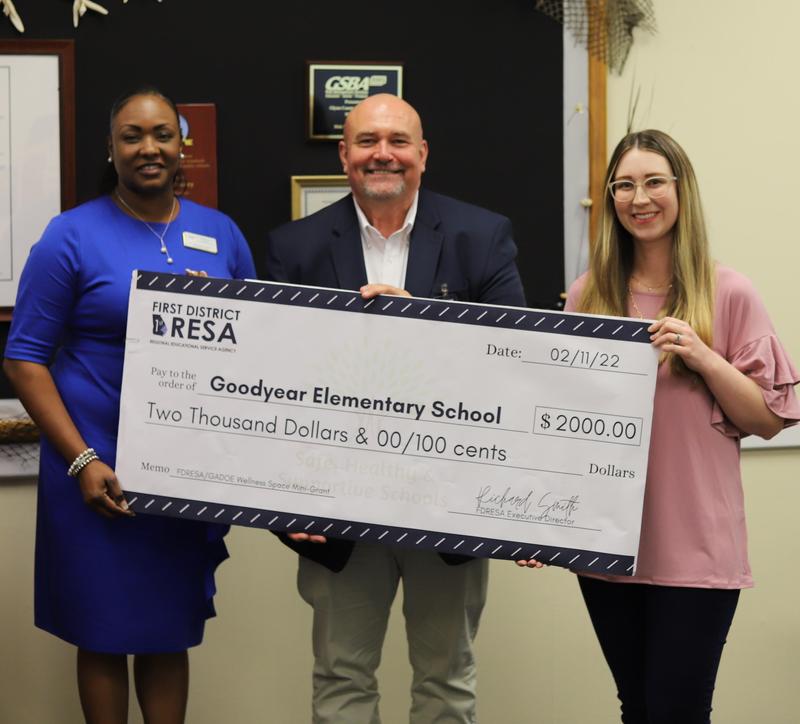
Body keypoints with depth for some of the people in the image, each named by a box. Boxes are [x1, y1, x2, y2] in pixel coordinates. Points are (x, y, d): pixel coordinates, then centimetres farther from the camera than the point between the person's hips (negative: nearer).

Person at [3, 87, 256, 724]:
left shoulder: (222, 235, 6)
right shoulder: (72, 236, -6)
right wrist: (82, 461, -14)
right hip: (101, 472, -3)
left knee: (171, 631, 13)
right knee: (103, 631, 7)